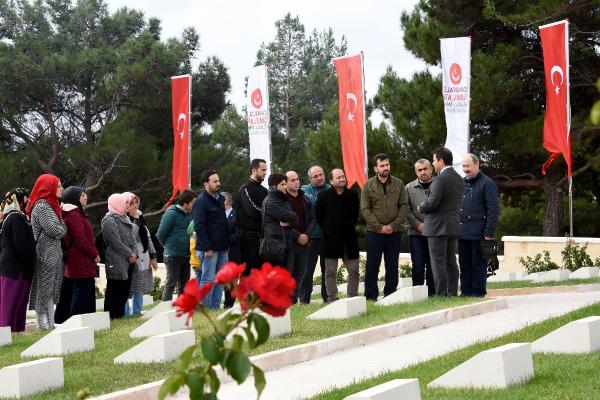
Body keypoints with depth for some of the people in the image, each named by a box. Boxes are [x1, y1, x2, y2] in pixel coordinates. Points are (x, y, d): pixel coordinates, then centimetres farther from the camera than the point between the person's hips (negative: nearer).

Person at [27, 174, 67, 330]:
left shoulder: (50, 205, 17)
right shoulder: (41, 206, -12)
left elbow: (62, 229, 18)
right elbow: (52, 229, -18)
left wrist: (60, 230, -2)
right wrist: (62, 229, 0)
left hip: (53, 253, 9)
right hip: (45, 254, -9)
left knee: (51, 290, 9)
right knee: (43, 289, -6)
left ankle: (50, 324, 12)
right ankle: (42, 325, -3)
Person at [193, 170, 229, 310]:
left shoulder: (220, 199, 16)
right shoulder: (201, 202, -10)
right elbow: (199, 227, -15)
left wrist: (227, 241, 16)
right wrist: (207, 248, -20)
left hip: (222, 247, 8)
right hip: (209, 249, -8)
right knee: (208, 279, -6)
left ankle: (216, 306, 16)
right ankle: (205, 308, -1)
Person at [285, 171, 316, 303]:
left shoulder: (305, 199, 14)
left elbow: (312, 219, 14)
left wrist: (306, 235, -3)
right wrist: (297, 236, -13)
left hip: (303, 242, 6)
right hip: (288, 243, -6)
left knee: (299, 275, 6)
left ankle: (294, 300, 11)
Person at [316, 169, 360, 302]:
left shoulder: (352, 195, 6)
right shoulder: (324, 196, -2)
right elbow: (319, 216, 5)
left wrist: (350, 227, 12)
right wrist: (327, 230, 6)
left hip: (349, 238, 3)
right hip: (331, 239, -2)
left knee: (354, 270, 2)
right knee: (330, 271, 2)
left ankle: (352, 297, 9)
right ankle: (332, 298, 7)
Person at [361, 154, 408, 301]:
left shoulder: (398, 184, 6)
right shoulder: (368, 186, 0)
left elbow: (403, 206, 3)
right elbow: (365, 209, -3)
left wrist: (394, 225, -9)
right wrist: (379, 227, -11)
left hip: (394, 232, 2)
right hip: (374, 232, -2)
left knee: (392, 267, 5)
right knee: (372, 267, -1)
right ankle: (370, 298, 3)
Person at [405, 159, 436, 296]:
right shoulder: (409, 188, 9)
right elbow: (406, 210, 3)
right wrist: (418, 225, -7)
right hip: (416, 233, 0)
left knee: (432, 265, 2)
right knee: (418, 265, -2)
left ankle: (432, 294, 7)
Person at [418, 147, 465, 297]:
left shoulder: (440, 179, -16)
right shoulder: (459, 179, 11)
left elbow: (432, 202, -21)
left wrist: (421, 208, 0)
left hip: (438, 226, -8)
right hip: (454, 226, 8)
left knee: (438, 262, -6)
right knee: (451, 262, 11)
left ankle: (441, 294, -7)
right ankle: (452, 293, 13)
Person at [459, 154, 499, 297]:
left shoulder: (487, 183, -4)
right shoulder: (462, 183, 17)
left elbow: (493, 210, -8)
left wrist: (489, 233, -14)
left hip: (478, 233, -6)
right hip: (462, 233, 6)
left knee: (478, 264, -1)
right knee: (464, 264, 9)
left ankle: (478, 292, 4)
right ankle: (465, 291, 14)